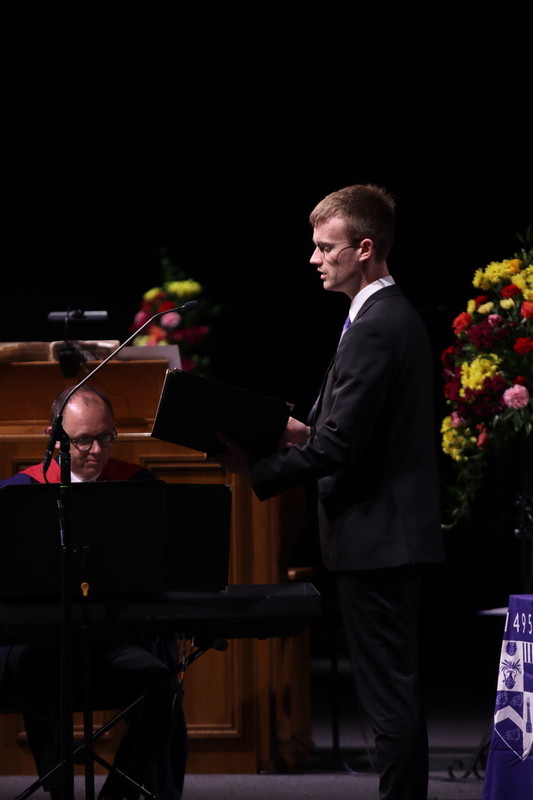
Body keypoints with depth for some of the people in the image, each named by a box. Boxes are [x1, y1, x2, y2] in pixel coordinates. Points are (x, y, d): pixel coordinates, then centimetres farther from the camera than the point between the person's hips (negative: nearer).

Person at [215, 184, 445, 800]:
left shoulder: (374, 329, -18)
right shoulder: (396, 316, 15)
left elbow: (339, 446, -22)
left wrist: (254, 467, -13)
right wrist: (308, 431, 11)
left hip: (375, 539, -11)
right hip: (394, 539, 11)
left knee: (390, 697, -7)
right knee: (396, 695, 14)